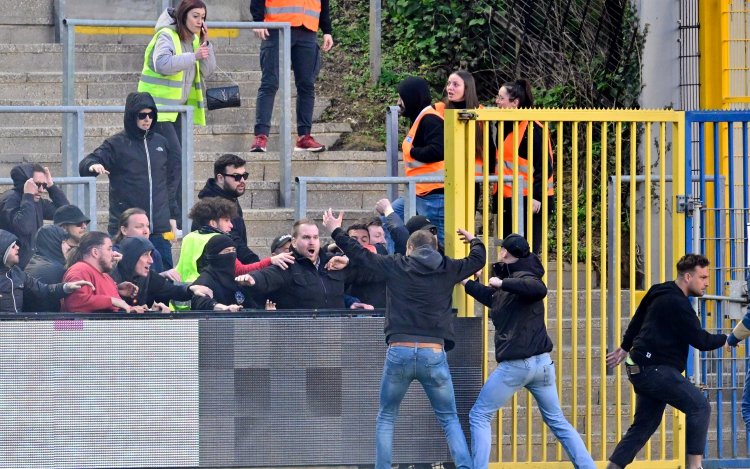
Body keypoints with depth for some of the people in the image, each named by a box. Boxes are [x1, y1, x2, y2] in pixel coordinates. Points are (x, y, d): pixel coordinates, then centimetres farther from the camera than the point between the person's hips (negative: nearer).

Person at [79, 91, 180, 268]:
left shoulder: (161, 143, 12)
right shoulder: (116, 144, -1)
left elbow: (171, 180, 22)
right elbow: (86, 164, -10)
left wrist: (172, 215, 18)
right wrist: (93, 166, -34)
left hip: (159, 227, 4)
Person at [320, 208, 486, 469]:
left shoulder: (396, 266, 6)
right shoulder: (448, 269, 9)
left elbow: (359, 254, 16)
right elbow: (477, 260, 25)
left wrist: (335, 231, 32)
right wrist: (474, 240, 47)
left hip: (399, 351, 0)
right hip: (434, 353, 0)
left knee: (386, 418, 15)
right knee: (449, 419, 9)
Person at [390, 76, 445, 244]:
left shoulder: (430, 120, -13)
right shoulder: (419, 119, 18)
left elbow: (438, 151, -27)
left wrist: (413, 151, -14)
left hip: (433, 194, -11)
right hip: (420, 194, 11)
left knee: (437, 242, -9)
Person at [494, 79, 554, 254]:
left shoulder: (533, 128, -12)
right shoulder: (505, 127, 14)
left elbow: (544, 165, -14)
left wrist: (537, 197, -18)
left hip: (529, 200, -9)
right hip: (508, 200, 9)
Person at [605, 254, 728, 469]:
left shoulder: (660, 294, 16)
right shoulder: (677, 304, -16)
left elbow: (637, 320, 29)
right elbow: (700, 341, -19)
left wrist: (625, 348, 40)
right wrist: (728, 339, -7)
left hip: (643, 369, 11)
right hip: (654, 369, -11)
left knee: (645, 424, 13)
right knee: (699, 406, -14)